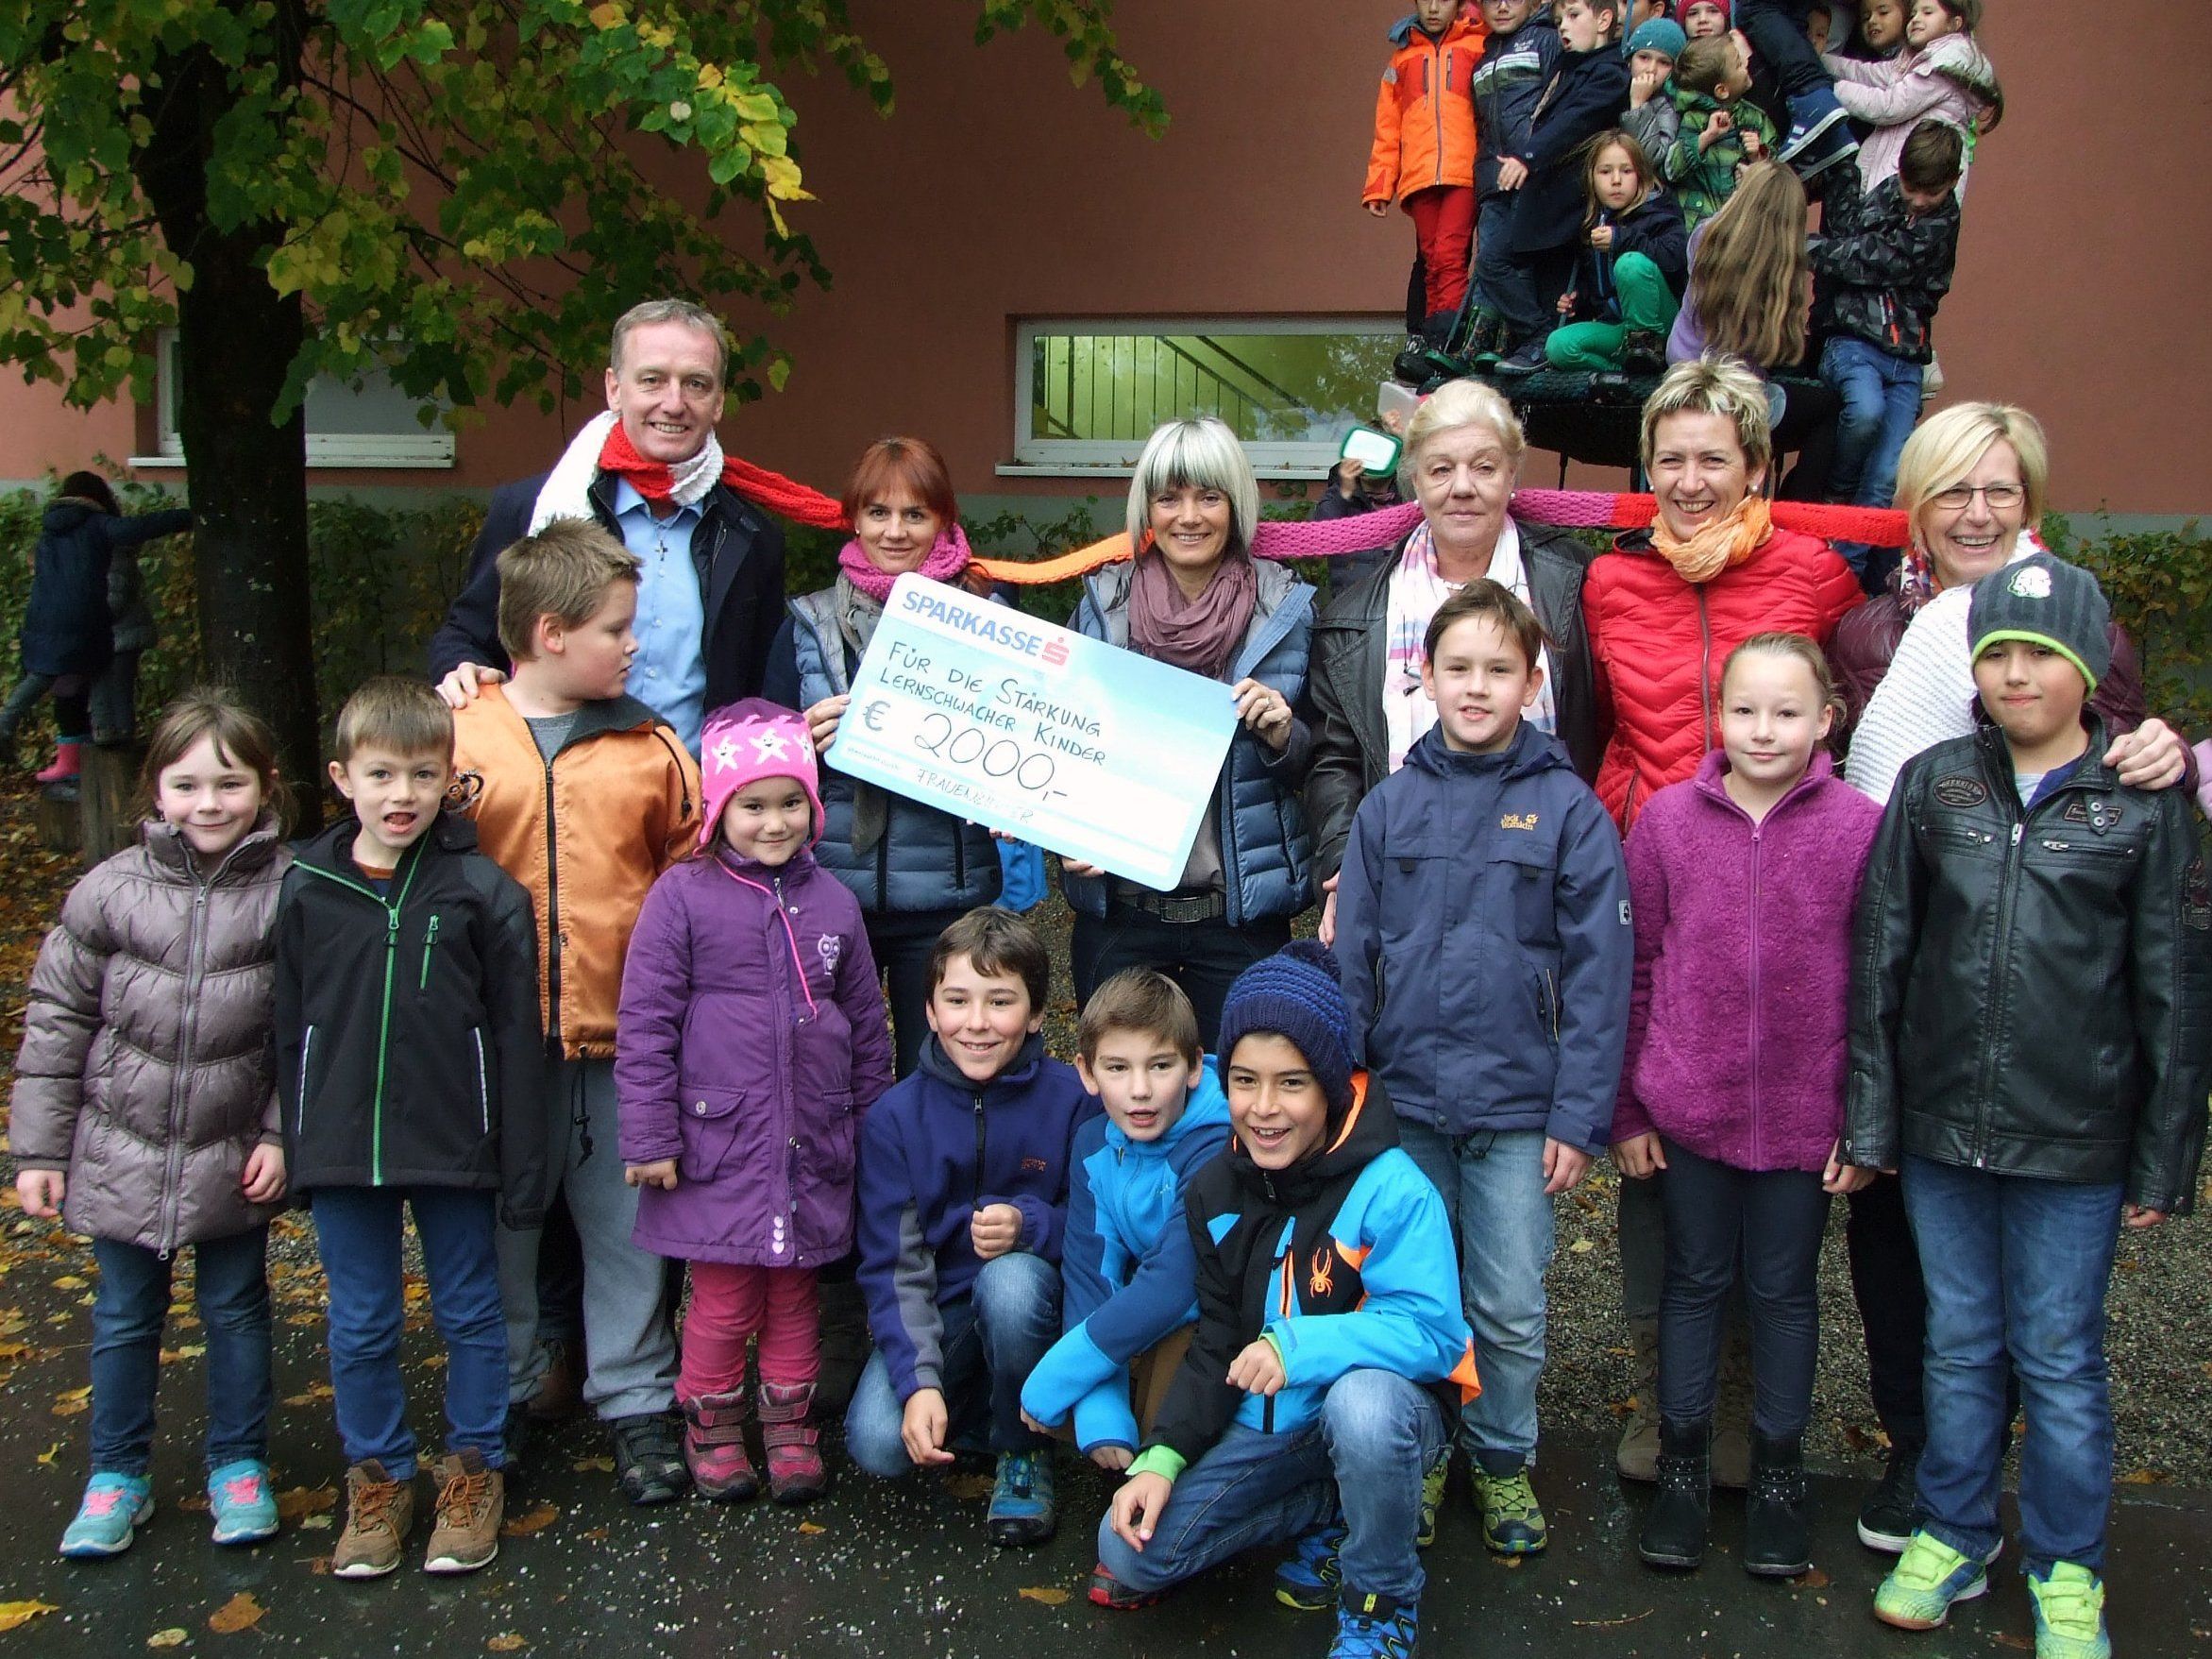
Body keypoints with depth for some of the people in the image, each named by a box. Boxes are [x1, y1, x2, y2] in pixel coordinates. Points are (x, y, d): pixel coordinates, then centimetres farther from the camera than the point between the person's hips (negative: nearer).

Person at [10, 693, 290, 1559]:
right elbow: (56, 1021, -2)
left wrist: (282, 1136, -8)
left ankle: (238, 1467, 31)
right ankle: (116, 1476, 32)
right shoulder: (109, 892, -9)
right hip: (124, 1152, 1)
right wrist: (38, 1147, -1)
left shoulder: (291, 894, -12)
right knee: (124, 1318, 15)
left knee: (236, 1309, 14)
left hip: (234, 1155, -1)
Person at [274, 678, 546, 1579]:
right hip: (339, 1152, 2)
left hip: (454, 1151, -2)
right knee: (360, 1326, 14)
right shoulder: (304, 890, -2)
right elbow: (287, 1030, 4)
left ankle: (474, 1471, 30)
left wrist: (523, 1166, -6)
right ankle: (377, 1477, 31)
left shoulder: (484, 892, -8)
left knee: (470, 1313, 12)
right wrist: (291, 1148, 4)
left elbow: (516, 1039, -5)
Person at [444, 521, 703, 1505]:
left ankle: (637, 1403, 24)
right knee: (501, 1222, 14)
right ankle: (503, 1393, 32)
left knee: (626, 1222, 10)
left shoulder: (650, 747, 3)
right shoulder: (458, 738, -3)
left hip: (620, 1033, 1)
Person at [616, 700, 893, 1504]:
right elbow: (646, 1023, -5)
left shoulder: (831, 901, 6)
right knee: (722, 1296, 5)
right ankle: (711, 1422, 27)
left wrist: (873, 1127, 16)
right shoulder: (683, 895, -6)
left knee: (795, 1291, 14)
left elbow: (866, 1023, 14)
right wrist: (649, 1138, -7)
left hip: (813, 1147, 3)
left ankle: (789, 1422, 31)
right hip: (718, 1143, -3)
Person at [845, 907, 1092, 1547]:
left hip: (1032, 1295, -1)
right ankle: (973, 1408, 11)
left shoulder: (1071, 1098, -12)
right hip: (937, 1311, 1)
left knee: (1011, 1279, -36)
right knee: (878, 1441, -25)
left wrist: (1031, 1226, -29)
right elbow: (892, 1265, -10)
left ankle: (1024, 1450, -8)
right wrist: (919, 1381, -24)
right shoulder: (894, 1116, -9)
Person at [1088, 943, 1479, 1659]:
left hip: (1383, 1407, -5)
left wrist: (1300, 1347, -36)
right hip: (1266, 1421, 5)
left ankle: (1382, 1600, -10)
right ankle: (1327, 1508, 12)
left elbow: (1429, 1329, -25)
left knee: (1362, 1404, -40)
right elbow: (1216, 1344, 5)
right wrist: (1163, 1457, -7)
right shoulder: (1215, 1190, 0)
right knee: (1129, 1552, -6)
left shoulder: (1391, 1189, -21)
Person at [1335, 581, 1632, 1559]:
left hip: (1517, 1107, -2)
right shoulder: (1389, 807, 2)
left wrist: (1580, 1114, -8)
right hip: (1407, 1103, 2)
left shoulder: (1568, 808, -5)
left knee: (1510, 1311, 7)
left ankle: (1503, 1461, 29)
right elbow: (1352, 958, 5)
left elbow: (1599, 973, -5)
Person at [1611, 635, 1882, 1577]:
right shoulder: (1667, 819, -3)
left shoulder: (1861, 828, -7)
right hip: (1688, 1109, 1)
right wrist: (1626, 1110, 1)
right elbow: (1637, 971, 1)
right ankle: (1682, 1465, 29)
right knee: (1696, 1280, 14)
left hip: (1805, 1115, -1)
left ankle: (1778, 1473, 31)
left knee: (1785, 1288, 13)